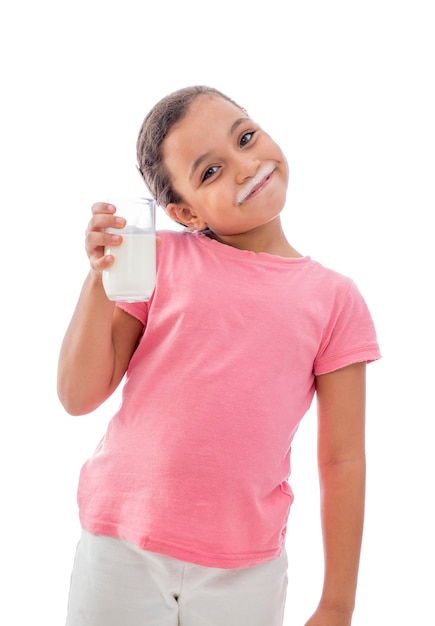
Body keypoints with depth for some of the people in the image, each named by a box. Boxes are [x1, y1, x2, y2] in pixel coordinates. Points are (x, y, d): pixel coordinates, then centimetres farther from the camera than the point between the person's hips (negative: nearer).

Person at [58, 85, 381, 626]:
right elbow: (79, 396, -5)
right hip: (121, 548, 0)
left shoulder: (334, 298, -1)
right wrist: (100, 277, -17)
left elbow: (343, 461, 0)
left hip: (244, 572, 0)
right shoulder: (158, 258, -2)